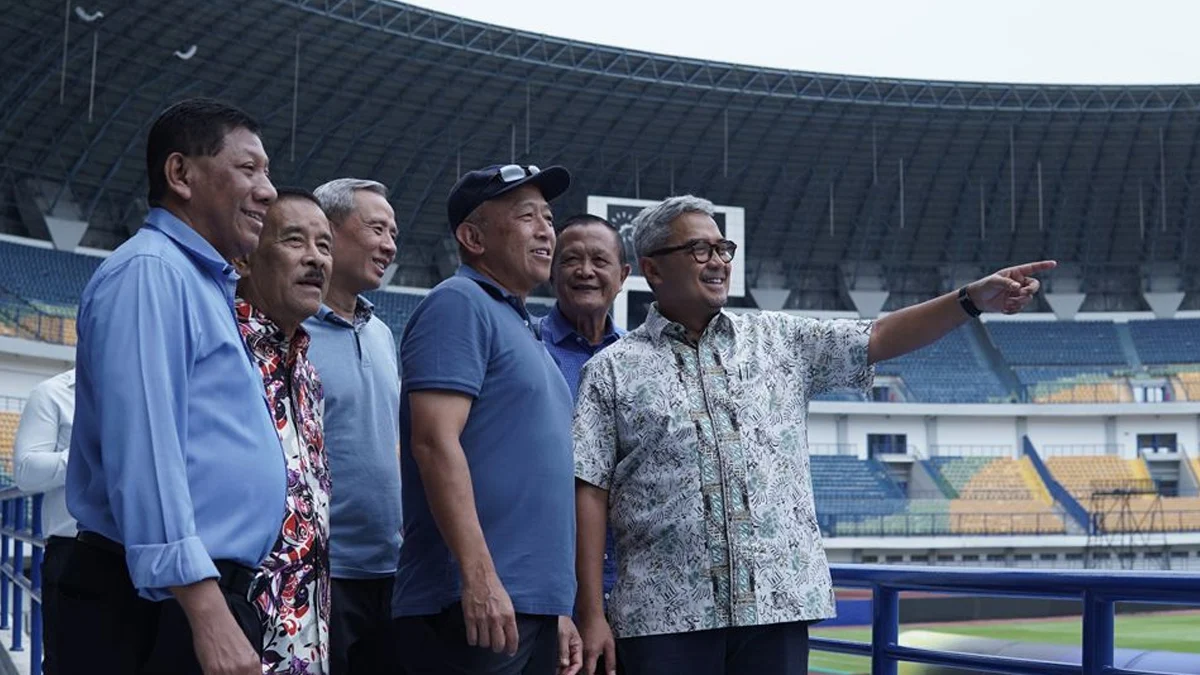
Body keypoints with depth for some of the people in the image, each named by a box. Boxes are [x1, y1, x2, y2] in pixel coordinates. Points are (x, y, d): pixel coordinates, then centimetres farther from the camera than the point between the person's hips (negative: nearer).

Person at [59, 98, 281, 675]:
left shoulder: (206, 284, 20)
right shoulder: (150, 271, -11)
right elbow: (144, 452, -21)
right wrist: (206, 612, -27)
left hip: (210, 591, 10)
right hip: (160, 602, -10)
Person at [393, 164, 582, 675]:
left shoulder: (519, 326, 23)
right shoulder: (460, 305, -5)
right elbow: (434, 441, -17)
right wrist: (479, 577, -23)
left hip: (534, 610, 9)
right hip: (474, 608, -9)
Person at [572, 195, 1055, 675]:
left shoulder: (779, 340, 14)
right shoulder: (613, 372, 5)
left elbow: (879, 339, 8)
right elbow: (590, 492, 1)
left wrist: (973, 299, -5)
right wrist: (592, 615, -6)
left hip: (778, 603, 3)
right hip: (663, 617, -2)